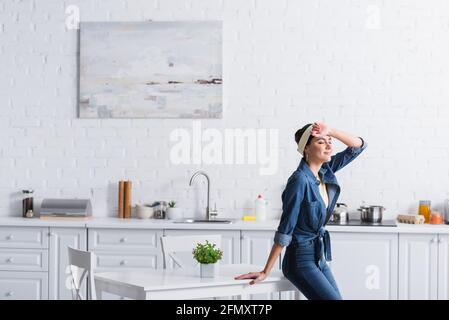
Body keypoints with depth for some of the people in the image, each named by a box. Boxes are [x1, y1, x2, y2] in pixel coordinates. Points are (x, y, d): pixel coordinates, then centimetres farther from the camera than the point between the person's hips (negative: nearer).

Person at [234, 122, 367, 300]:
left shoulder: (325, 171, 1)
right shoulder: (300, 180, -20)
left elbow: (358, 146, 7)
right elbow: (285, 229, -20)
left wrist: (331, 131, -10)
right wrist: (266, 272, -17)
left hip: (319, 256, 8)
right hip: (301, 260, -8)